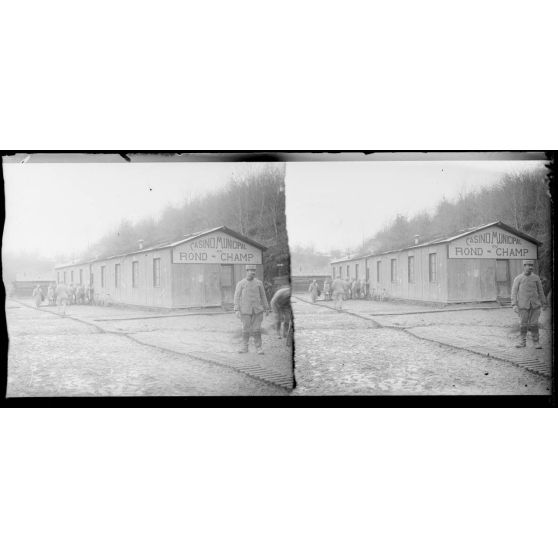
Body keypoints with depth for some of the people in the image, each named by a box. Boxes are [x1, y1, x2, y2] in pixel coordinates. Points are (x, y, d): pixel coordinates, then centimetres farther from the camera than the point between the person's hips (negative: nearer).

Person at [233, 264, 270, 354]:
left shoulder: (259, 283, 3)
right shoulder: (240, 284, -3)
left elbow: (263, 296, 11)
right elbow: (237, 297, -4)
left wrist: (266, 308, 12)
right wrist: (237, 310, -12)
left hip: (257, 310, 1)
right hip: (245, 310, -1)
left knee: (257, 329, -1)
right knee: (246, 329, 5)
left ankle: (258, 348, 6)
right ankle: (244, 347, 18)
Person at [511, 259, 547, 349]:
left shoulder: (536, 278, 4)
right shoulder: (518, 279, -1)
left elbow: (540, 291, 11)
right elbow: (514, 292, -2)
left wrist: (544, 304, 11)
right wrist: (514, 305, -10)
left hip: (535, 305, 1)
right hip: (523, 305, -1)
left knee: (534, 324, 0)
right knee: (523, 324, 3)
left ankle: (536, 342, 9)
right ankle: (522, 341, 16)